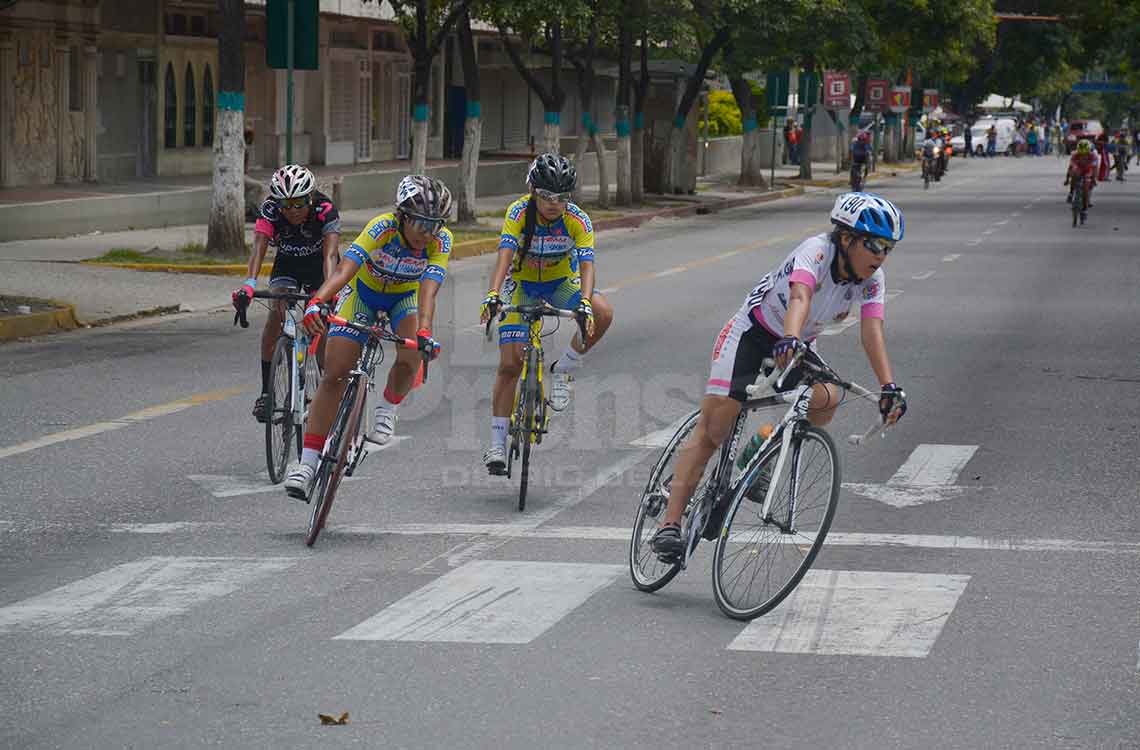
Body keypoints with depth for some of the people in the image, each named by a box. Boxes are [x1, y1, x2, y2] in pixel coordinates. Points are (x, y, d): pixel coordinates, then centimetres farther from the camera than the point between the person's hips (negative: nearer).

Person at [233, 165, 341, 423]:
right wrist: (250, 283, -57)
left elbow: (330, 255, -42)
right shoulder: (270, 210, -28)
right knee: (277, 313, -22)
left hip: (318, 264, -1)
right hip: (287, 263, 1)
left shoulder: (325, 210, -32)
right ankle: (266, 390, -18)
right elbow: (259, 246, -40)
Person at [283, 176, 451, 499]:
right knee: (335, 374, -11)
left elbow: (428, 291, -39)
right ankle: (308, 461, -7)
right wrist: (317, 302, -62)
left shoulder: (441, 241, -28)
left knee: (411, 354, -30)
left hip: (405, 299, 1)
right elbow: (345, 268, -45)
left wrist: (424, 332, -57)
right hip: (363, 292, -1)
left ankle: (387, 408, 0)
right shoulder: (383, 227, -33)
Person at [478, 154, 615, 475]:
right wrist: (493, 295, -52)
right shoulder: (519, 213, -24)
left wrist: (584, 304, -50)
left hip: (561, 282, 1)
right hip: (522, 283, -1)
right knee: (510, 364, -10)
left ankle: (563, 370, -6)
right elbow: (505, 257, -36)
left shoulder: (578, 220, -22)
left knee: (603, 314, -29)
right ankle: (497, 445, -1)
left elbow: (586, 265, -32)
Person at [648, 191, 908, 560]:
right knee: (712, 430, -13)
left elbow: (872, 332, -25)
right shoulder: (817, 251, -29)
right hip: (755, 332, -5)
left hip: (799, 344, 5)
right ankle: (669, 525, -12)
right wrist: (790, 339, -67)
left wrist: (889, 386, -40)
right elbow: (800, 298, -48)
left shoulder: (872, 279, -14)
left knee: (827, 400, -25)